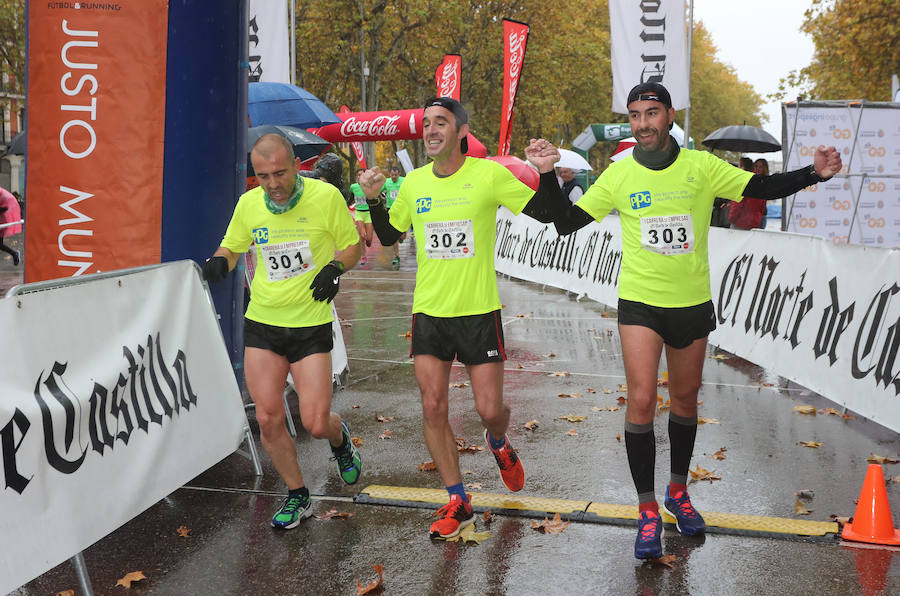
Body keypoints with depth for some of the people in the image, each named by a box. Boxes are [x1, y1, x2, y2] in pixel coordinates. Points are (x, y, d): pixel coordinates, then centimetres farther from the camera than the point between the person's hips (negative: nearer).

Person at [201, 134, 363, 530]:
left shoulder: (326, 196, -9)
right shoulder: (248, 204, 0)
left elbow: (352, 245, 4)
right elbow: (231, 248, 14)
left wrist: (336, 267, -17)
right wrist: (220, 262, -8)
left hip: (311, 325, -3)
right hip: (261, 323, 3)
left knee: (316, 424, -7)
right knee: (268, 419, 0)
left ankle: (339, 437, 32)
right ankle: (296, 495, 22)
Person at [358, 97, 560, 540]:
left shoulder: (490, 175, -6)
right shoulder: (414, 183, 5)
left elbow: (546, 214, -1)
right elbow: (388, 237, 18)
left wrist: (547, 173, -18)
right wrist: (374, 199, 1)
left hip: (479, 311, -3)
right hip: (428, 312, 3)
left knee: (490, 410, 0)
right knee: (433, 408, -1)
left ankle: (499, 445, 39)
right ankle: (457, 504, 13)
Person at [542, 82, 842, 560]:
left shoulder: (701, 167, -3)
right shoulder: (619, 175, -2)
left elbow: (763, 188, 3)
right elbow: (566, 224, 0)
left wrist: (815, 173, -12)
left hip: (693, 303, 2)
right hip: (640, 302, -1)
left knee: (685, 400, 14)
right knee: (641, 400, -13)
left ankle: (678, 492, 36)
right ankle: (648, 512, -1)